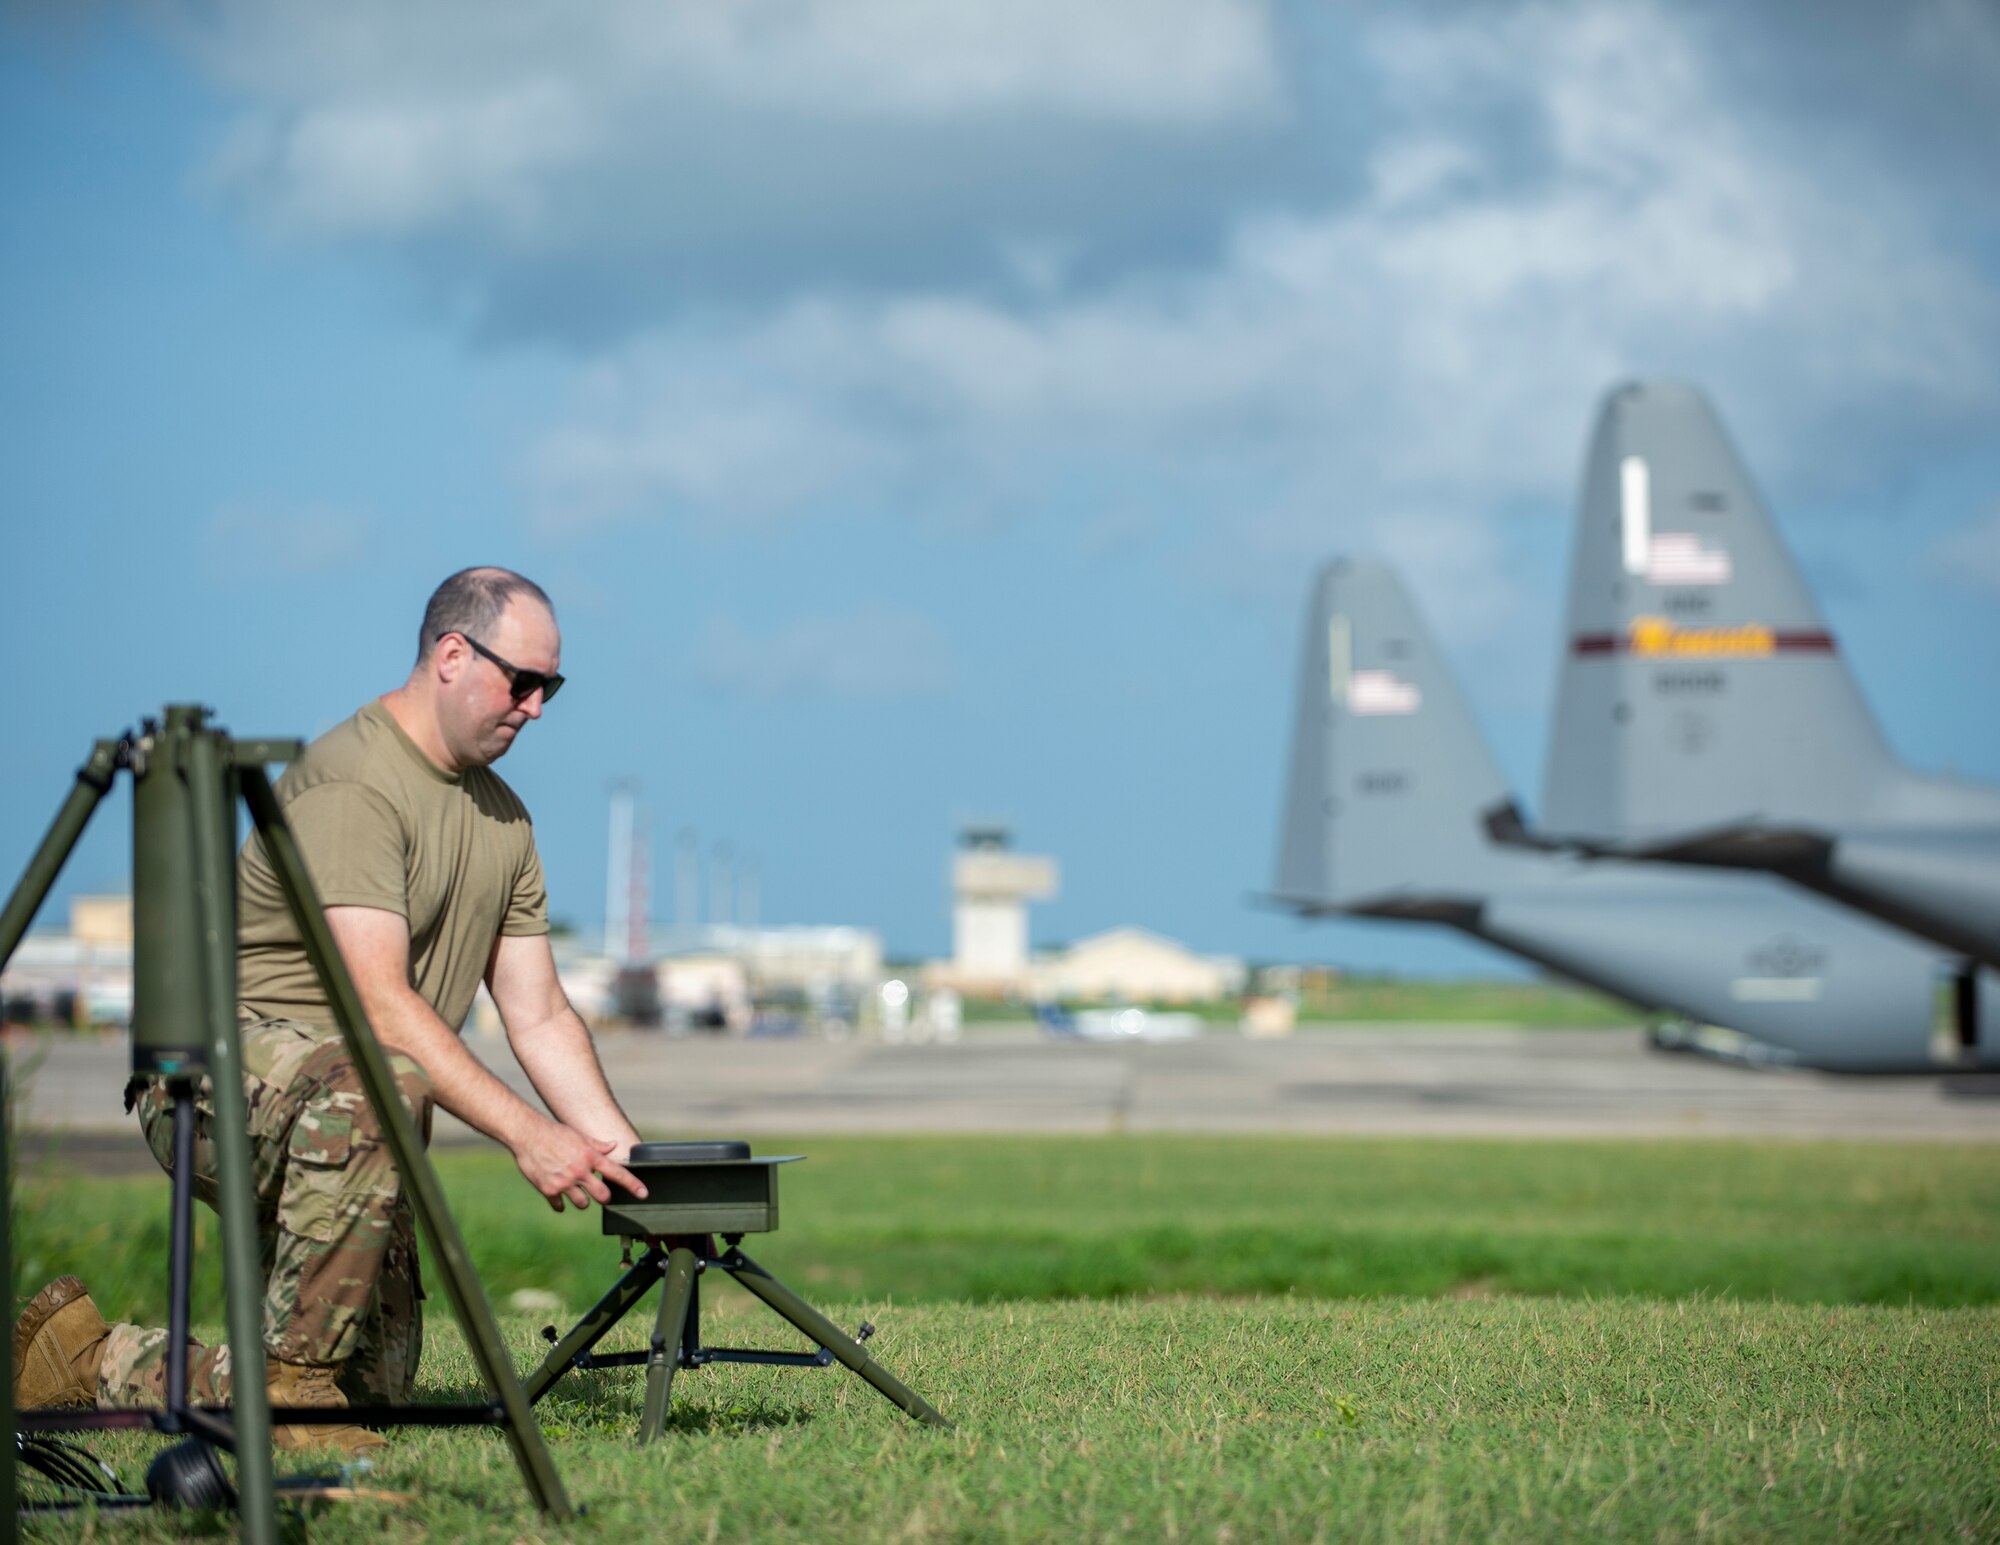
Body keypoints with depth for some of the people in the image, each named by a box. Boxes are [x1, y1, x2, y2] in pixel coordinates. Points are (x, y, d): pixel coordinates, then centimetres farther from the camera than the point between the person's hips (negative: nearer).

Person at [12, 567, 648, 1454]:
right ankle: (292, 1374, -30)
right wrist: (524, 1133, -33)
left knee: (379, 1384, 3)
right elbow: (378, 1002, -27)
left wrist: (628, 1161, -4)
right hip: (218, 1066, -9)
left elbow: (539, 1015, 10)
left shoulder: (503, 819, 11)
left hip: (330, 1126, 9)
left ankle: (91, 1361, 20)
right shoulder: (352, 781, -18)